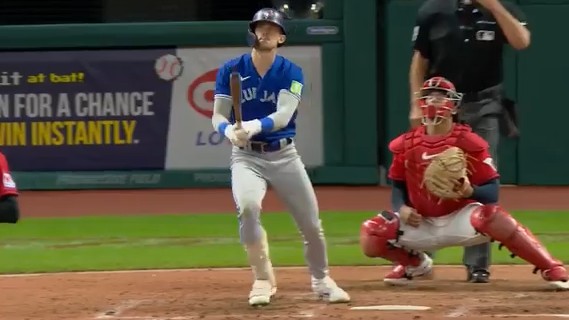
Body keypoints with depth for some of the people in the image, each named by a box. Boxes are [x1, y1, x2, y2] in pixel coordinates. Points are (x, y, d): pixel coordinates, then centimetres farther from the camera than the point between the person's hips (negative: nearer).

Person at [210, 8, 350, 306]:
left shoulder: (291, 73, -4)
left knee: (311, 224, 4)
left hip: (284, 155, 1)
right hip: (246, 156, -1)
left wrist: (254, 126, -39)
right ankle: (263, 279, -13)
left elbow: (283, 115, -19)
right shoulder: (231, 70, -3)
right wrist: (230, 130, -30)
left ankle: (321, 280, 32)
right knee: (247, 205, -30)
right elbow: (218, 116, -6)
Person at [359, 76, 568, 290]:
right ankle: (415, 264, 17)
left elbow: (492, 191, -12)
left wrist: (471, 191, -35)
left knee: (492, 217, -36)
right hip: (421, 224, 4)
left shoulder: (468, 143, -11)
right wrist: (401, 208, -11)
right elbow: (398, 185, 11)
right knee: (370, 236, -18)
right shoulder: (406, 144, 0)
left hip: (459, 220, -4)